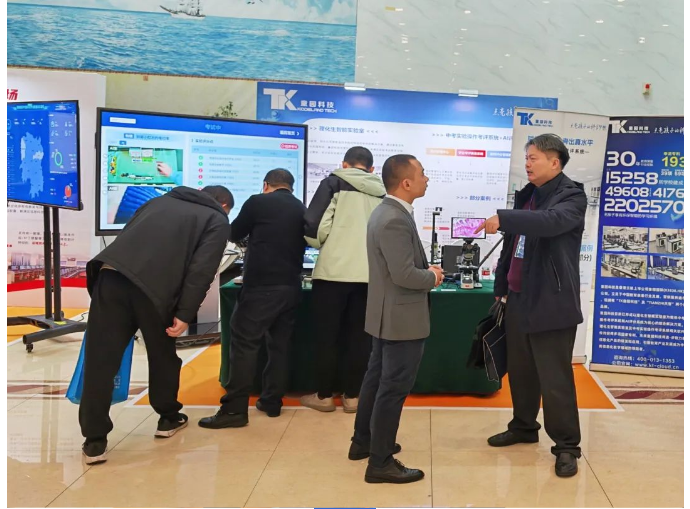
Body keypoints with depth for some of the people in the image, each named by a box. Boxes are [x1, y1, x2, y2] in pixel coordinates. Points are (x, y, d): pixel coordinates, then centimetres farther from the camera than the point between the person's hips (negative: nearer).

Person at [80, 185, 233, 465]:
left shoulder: (162, 200, 32)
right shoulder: (217, 221, 15)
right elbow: (201, 271, 0)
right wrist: (185, 314, -4)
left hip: (111, 273, 4)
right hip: (153, 286, -3)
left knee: (100, 359, 5)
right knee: (163, 355, 20)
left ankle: (95, 440, 9)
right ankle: (169, 418, 35)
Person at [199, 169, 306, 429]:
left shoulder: (258, 202, -2)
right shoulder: (302, 209, 13)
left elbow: (234, 234, 11)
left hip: (261, 285, -6)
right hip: (291, 285, 6)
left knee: (244, 343, -4)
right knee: (280, 344, 13)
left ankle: (235, 409, -5)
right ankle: (272, 400, 18)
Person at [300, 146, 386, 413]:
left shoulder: (334, 183, 1)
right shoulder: (382, 192, 12)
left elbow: (315, 226, -7)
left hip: (334, 270, -3)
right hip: (369, 274, 3)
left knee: (327, 336, 8)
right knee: (359, 337, 11)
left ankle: (324, 396, 15)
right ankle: (352, 396, 17)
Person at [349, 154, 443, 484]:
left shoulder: (386, 211, 9)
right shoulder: (396, 220, -25)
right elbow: (404, 275, -27)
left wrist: (425, 269, 4)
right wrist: (433, 277, -10)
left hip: (387, 315, 11)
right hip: (402, 318, -11)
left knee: (377, 380, 19)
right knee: (393, 388, -2)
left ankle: (363, 442, 33)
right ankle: (380, 463, 7)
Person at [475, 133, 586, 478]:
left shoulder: (571, 196, -9)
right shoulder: (527, 196, 14)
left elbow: (551, 221, -32)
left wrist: (503, 218, -36)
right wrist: (501, 287, 18)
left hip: (551, 303, -8)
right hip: (518, 299, 8)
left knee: (555, 379, -3)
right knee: (520, 371, 17)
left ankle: (566, 446, 10)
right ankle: (523, 427, 34)